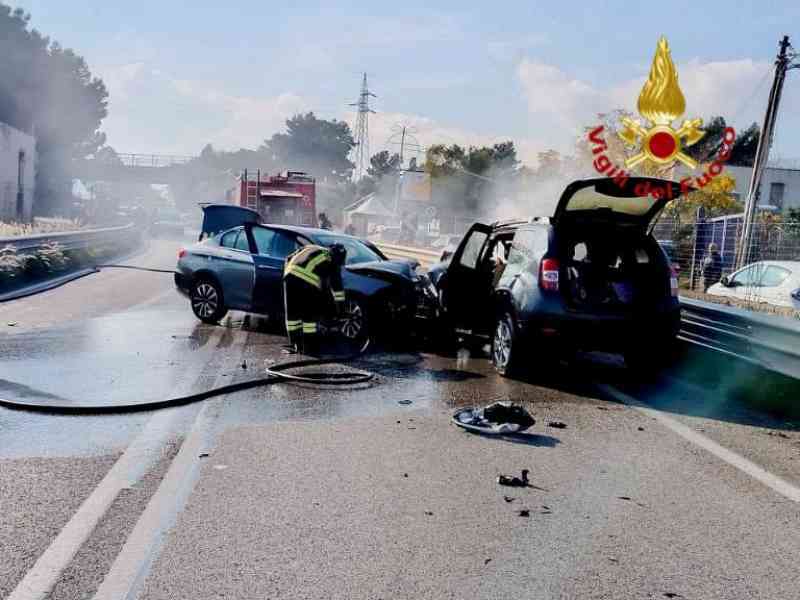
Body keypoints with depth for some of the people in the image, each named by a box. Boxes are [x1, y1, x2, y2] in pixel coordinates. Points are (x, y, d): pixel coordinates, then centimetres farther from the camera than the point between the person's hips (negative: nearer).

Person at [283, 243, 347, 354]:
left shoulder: (311, 248, 33)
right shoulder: (332, 263, 18)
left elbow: (289, 258, 31)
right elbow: (337, 286, 18)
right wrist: (340, 306, 25)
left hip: (290, 275, 5)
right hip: (306, 282, -5)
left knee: (292, 313, 15)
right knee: (310, 315, 8)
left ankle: (295, 344, 22)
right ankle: (309, 347, 11)